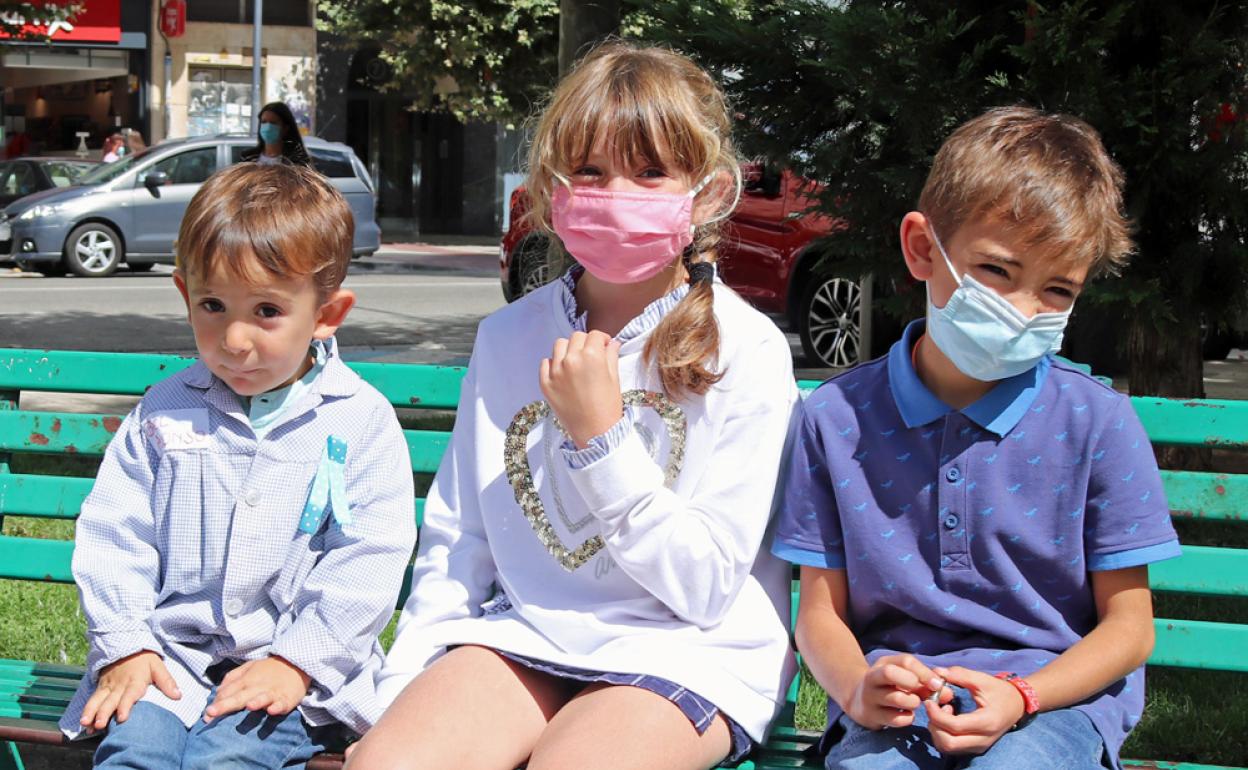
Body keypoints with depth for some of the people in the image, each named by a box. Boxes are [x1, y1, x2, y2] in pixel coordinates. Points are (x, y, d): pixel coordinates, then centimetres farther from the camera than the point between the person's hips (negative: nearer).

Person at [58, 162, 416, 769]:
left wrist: (297, 661, -11)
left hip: (299, 667, -2)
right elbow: (114, 533, 9)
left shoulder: (360, 422, 0)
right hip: (171, 655, 3)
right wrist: (124, 646, -2)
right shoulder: (163, 413, 8)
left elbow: (370, 559, -4)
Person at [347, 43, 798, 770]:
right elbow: (454, 544, 12)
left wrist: (601, 436, -16)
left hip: (688, 653, -3)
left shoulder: (746, 350, -7)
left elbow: (706, 589, -11)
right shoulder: (508, 336, 6)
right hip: (522, 635, 3)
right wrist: (399, 693, 2)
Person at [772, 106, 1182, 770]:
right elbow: (821, 610, 6)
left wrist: (1020, 696, -16)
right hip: (894, 706, 1)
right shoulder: (837, 417, 3)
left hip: (1055, 691, 0)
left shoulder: (1098, 422, 0)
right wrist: (858, 689, -17)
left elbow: (1129, 624, 2)